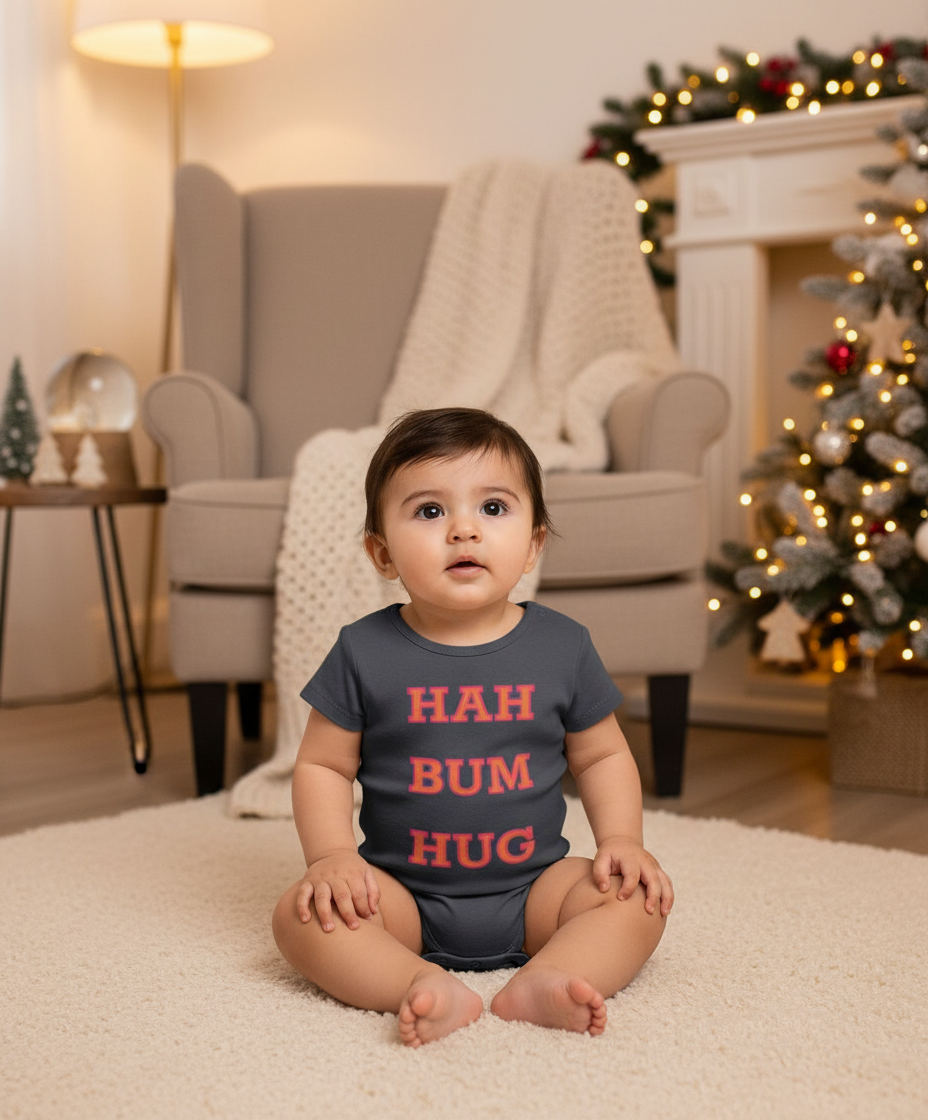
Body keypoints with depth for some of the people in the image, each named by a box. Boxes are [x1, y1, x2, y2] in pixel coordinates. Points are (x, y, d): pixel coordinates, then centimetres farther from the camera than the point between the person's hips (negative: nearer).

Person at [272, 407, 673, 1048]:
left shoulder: (563, 647, -1)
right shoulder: (364, 653, -5)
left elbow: (602, 756, 10)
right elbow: (324, 765, 2)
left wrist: (622, 840, -6)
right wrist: (333, 854, -15)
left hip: (531, 888, 1)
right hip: (403, 894, -1)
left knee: (637, 900, -20)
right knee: (304, 915, -24)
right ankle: (425, 986, -37)